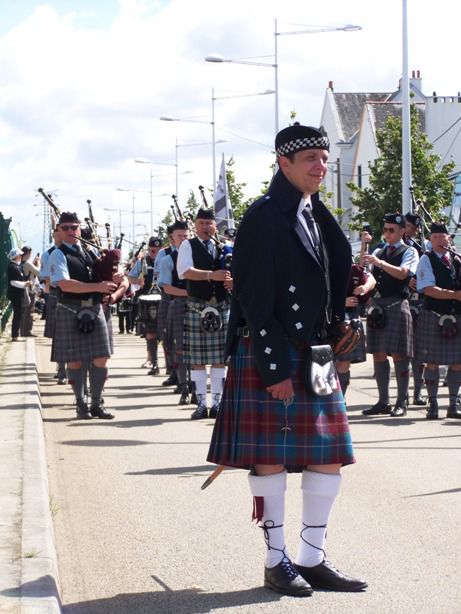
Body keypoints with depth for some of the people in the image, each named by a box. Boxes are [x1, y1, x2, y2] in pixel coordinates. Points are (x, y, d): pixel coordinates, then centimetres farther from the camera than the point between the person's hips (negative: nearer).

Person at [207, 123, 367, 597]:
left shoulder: (318, 218, 14)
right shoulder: (264, 217, -11)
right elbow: (255, 299, -16)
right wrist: (275, 368, -19)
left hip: (314, 353, 8)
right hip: (270, 356, -8)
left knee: (330, 455, 7)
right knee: (270, 457, 0)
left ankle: (313, 560, 17)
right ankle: (276, 562, 10)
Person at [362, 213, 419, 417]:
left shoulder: (409, 252, 2)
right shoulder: (378, 252, 19)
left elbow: (402, 273, -15)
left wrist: (379, 263, -25)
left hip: (397, 305, -6)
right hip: (376, 304, 6)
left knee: (399, 355, -4)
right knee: (378, 354, 6)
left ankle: (401, 402, 2)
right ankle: (383, 402, 13)